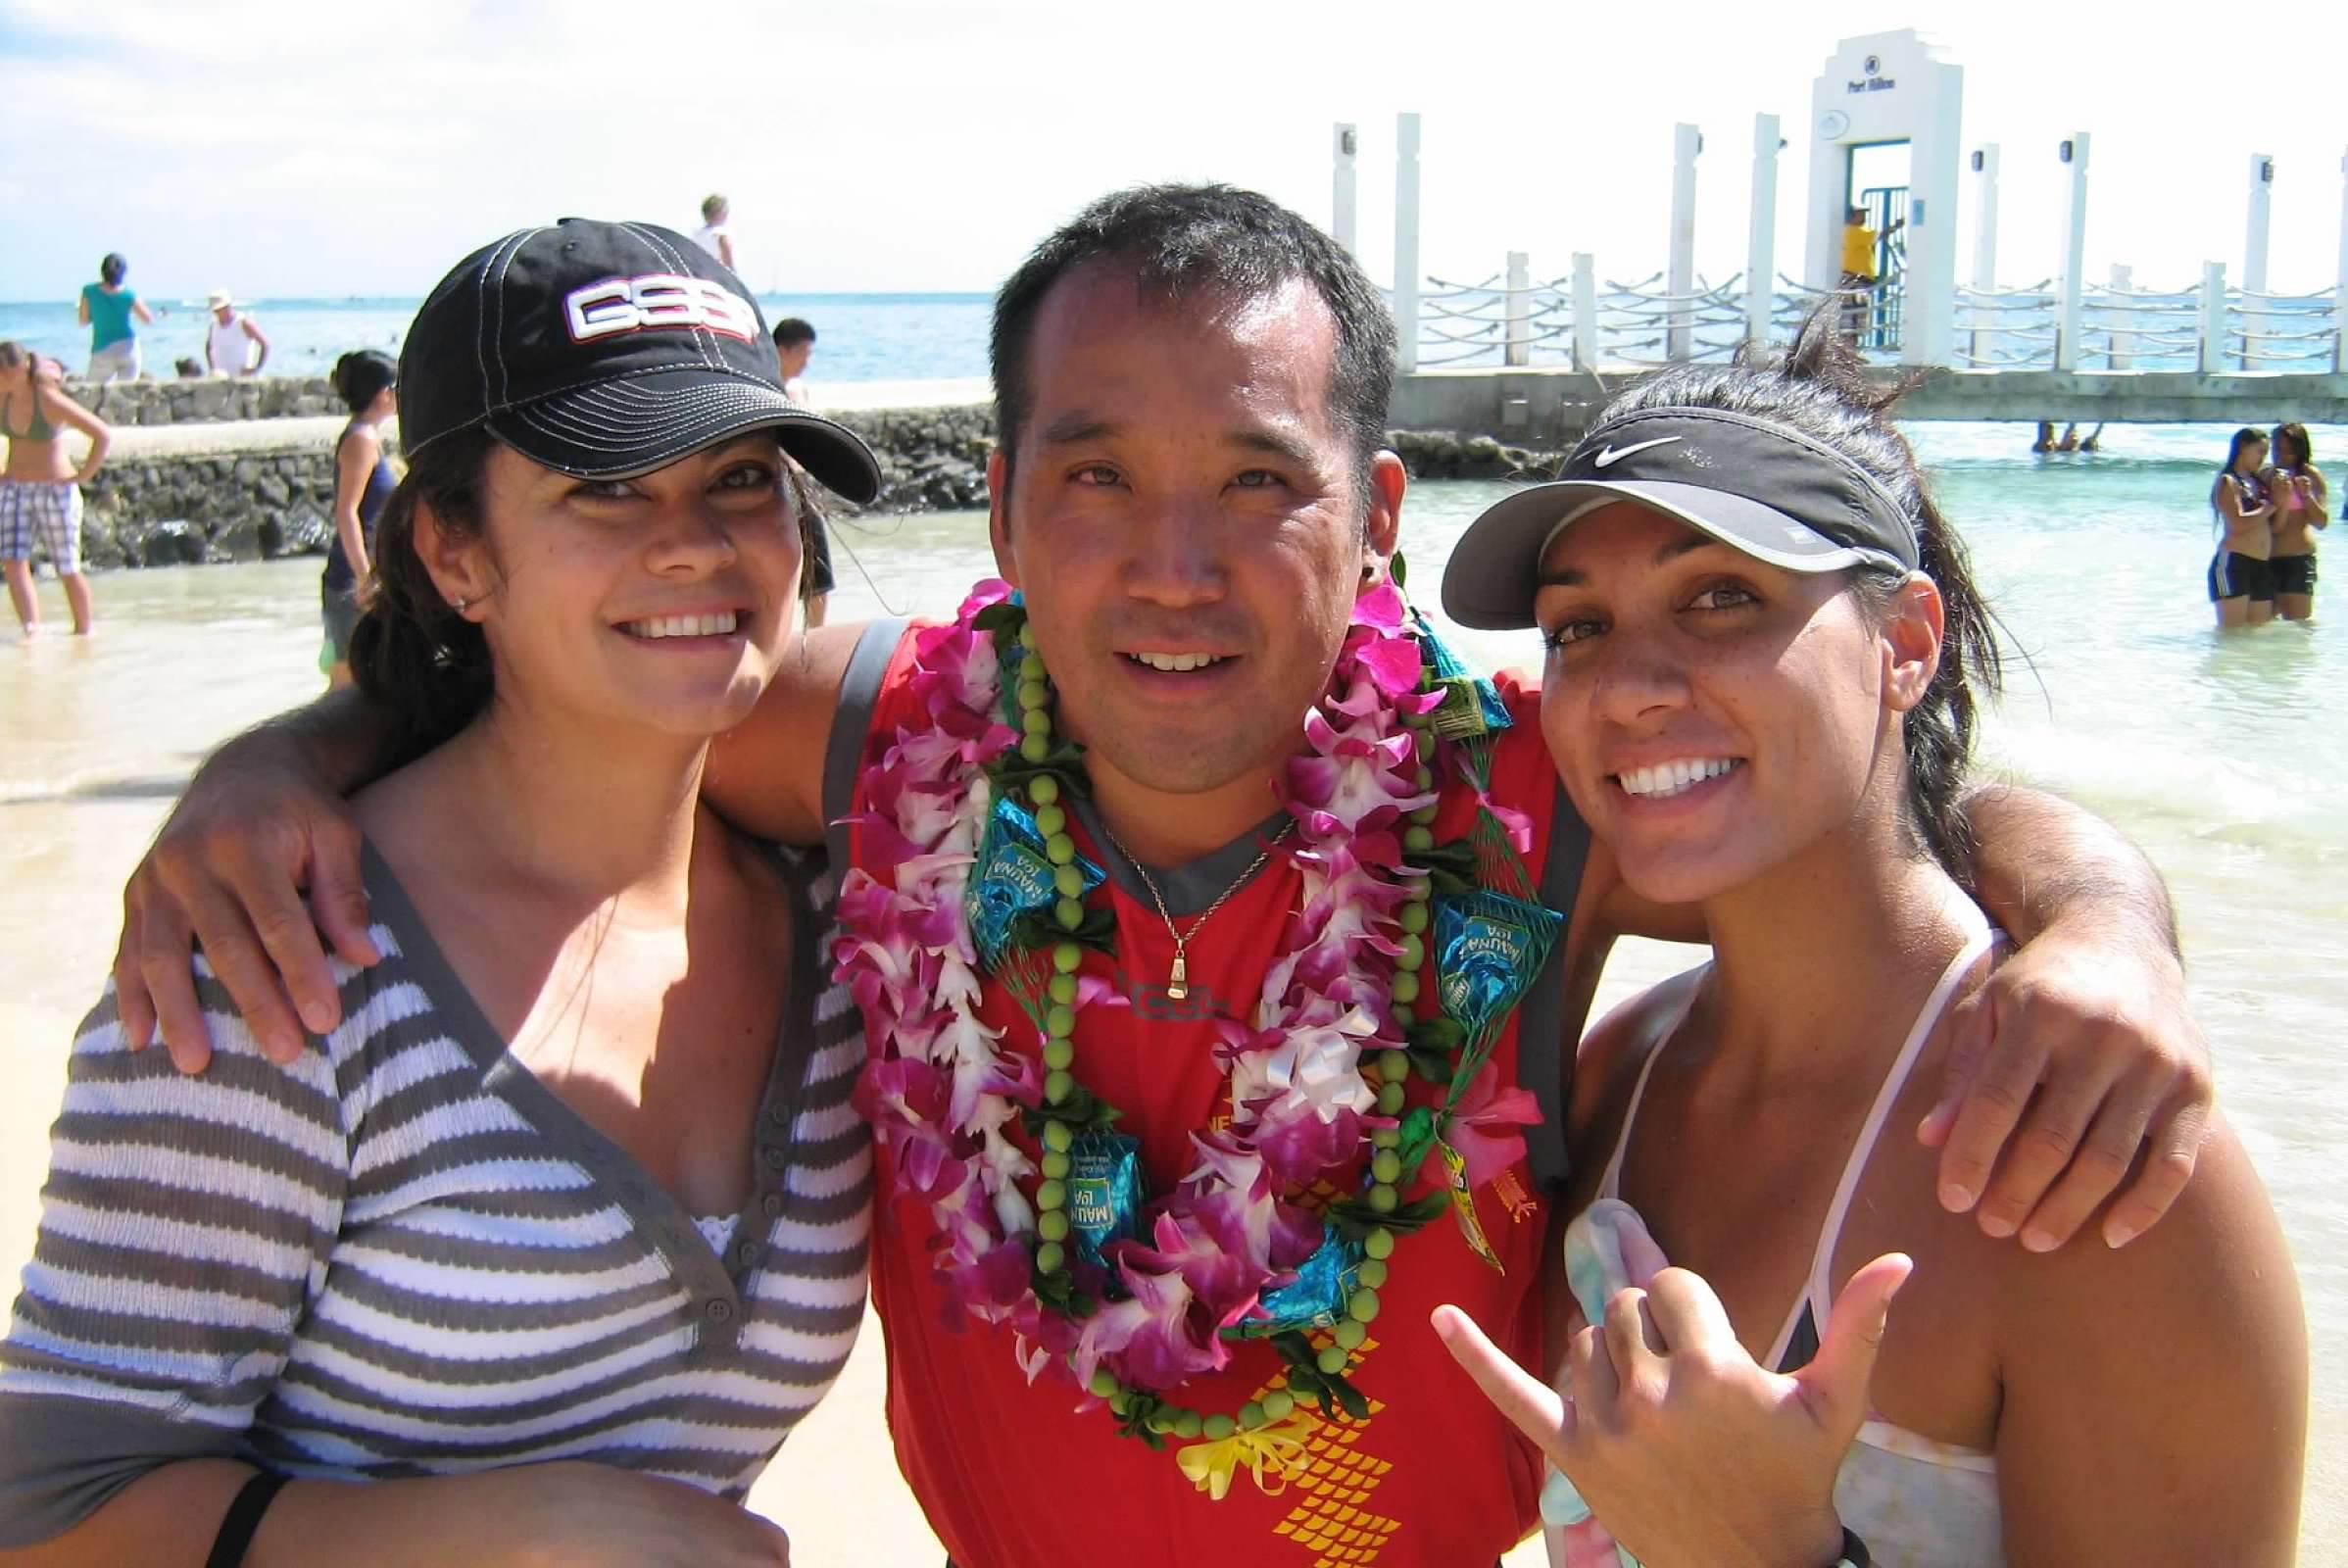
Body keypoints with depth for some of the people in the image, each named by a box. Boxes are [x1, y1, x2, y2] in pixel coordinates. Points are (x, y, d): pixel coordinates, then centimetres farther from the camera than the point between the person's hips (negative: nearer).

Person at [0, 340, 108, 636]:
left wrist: (82, 476, -14)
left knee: (68, 569, 6)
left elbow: (103, 435, -18)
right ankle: (32, 629, -16)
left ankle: (83, 630, 23)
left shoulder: (49, 400, -17)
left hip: (56, 491, -5)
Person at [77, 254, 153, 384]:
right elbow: (149, 318, -1)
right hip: (128, 348, 1)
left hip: (102, 352, 0)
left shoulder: (90, 291, -9)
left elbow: (83, 321, 0)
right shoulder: (129, 294, -12)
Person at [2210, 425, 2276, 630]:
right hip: (2233, 563, -7)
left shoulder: (2258, 482, 18)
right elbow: (2238, 523, -15)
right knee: (2232, 632, -11)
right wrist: (2270, 507, -6)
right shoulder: (2227, 482, -2)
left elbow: (2275, 527, 18)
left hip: (2262, 567, 8)